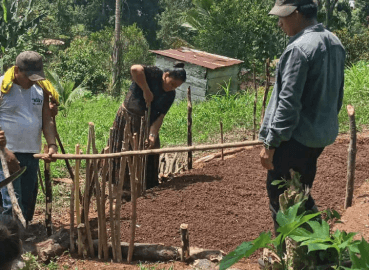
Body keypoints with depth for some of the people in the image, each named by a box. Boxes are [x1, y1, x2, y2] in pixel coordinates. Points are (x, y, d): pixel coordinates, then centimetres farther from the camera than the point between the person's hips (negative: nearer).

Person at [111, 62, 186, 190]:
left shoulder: (170, 95, -2)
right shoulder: (154, 74, -17)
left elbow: (160, 117, -9)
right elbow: (135, 69, -39)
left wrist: (153, 134, -23)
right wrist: (146, 90, -33)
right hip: (127, 118, -5)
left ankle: (148, 188, 21)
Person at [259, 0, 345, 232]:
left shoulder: (299, 48, -22)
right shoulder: (335, 44, 6)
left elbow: (288, 102, -23)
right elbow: (337, 94, 14)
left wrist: (270, 143, -19)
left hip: (295, 137, -9)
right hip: (322, 136, 9)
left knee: (279, 196, 5)